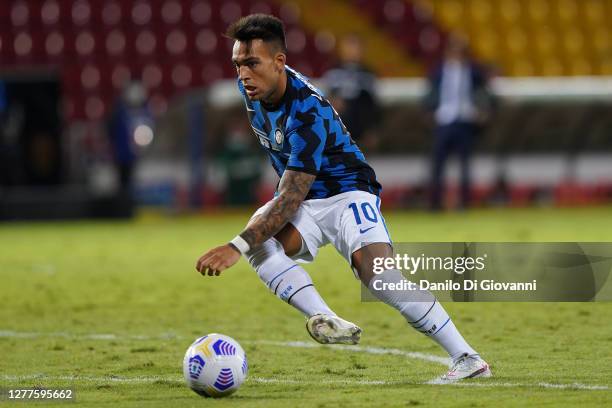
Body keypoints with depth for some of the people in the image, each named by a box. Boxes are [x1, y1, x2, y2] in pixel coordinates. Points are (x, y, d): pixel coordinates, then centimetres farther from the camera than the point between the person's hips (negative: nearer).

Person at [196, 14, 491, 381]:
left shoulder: (308, 111, -29)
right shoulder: (252, 89, -5)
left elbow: (290, 200, -34)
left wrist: (237, 247, -43)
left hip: (347, 192, -7)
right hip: (303, 199, 7)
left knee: (376, 272, -30)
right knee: (258, 243, -27)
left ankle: (468, 358, -23)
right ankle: (330, 323, -39)